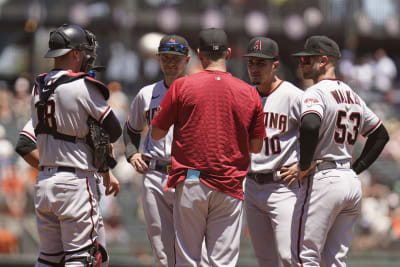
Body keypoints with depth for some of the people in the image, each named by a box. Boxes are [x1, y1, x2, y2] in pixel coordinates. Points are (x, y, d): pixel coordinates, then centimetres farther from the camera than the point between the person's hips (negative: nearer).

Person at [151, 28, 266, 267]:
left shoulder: (182, 86, -3)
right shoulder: (250, 93, 2)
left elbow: (156, 133, 4)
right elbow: (256, 146, 7)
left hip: (190, 183, -1)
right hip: (230, 186, 1)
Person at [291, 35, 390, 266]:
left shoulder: (316, 93, -9)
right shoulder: (353, 96, 17)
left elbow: (310, 125, -29)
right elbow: (381, 134, 25)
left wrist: (304, 165, -17)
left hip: (322, 180, -8)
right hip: (352, 184, 8)